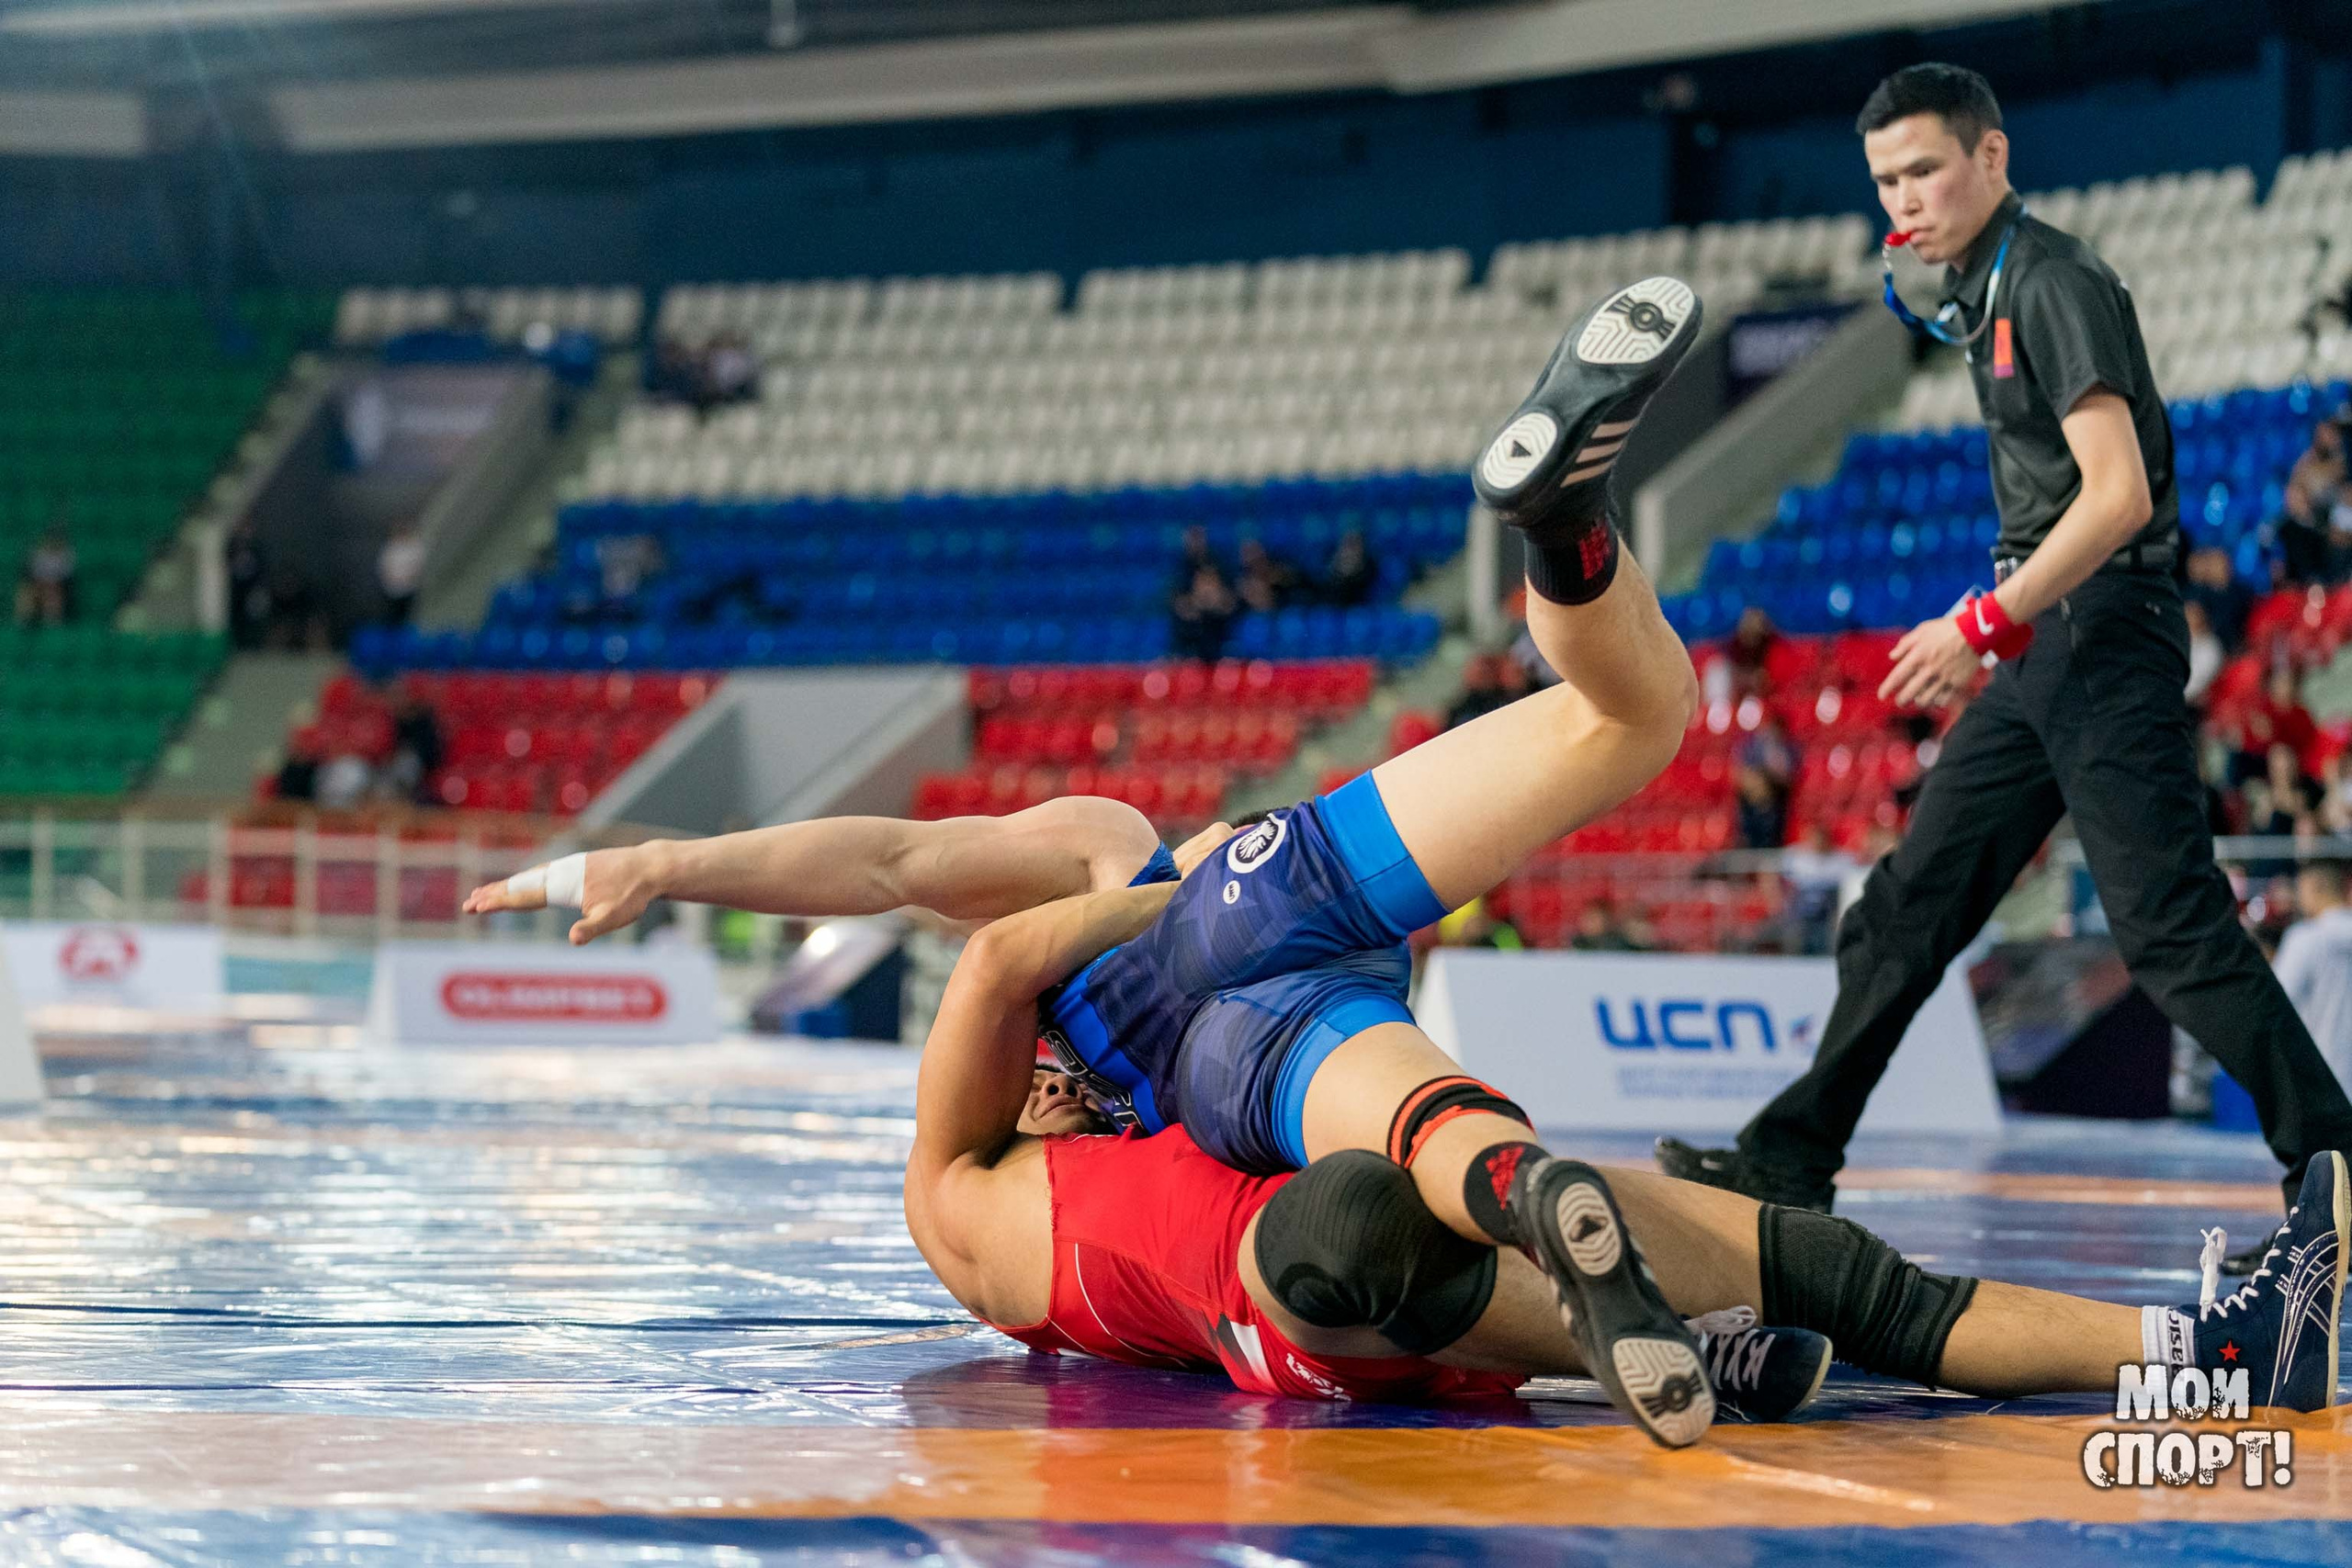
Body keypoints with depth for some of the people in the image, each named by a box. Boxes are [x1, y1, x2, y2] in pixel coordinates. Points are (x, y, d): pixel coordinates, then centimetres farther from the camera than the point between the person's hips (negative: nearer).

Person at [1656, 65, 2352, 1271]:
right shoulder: (1982, 293, 16)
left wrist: (1985, 625, -19)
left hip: (2105, 637, -10)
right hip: (2046, 648, 10)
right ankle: (1793, 1159, 17)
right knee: (1907, 907, 11)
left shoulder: (2053, 284, -13)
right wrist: (1995, 632, 18)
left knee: (2172, 928, -13)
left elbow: (2120, 494, -21)